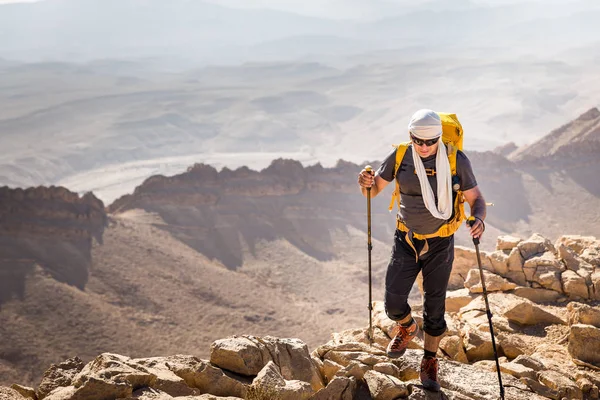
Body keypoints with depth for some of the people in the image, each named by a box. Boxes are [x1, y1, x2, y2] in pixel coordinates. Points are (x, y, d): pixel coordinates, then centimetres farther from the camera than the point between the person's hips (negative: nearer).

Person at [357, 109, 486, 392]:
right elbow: (374, 190, 1)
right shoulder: (399, 157, -8)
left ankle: (429, 363, 28)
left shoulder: (456, 160, -13)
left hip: (439, 244, -1)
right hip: (406, 241, 2)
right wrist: (366, 184, -23)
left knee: (434, 307, 8)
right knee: (393, 303, -1)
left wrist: (478, 218, -30)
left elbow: (476, 199, -8)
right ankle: (407, 328, 36)